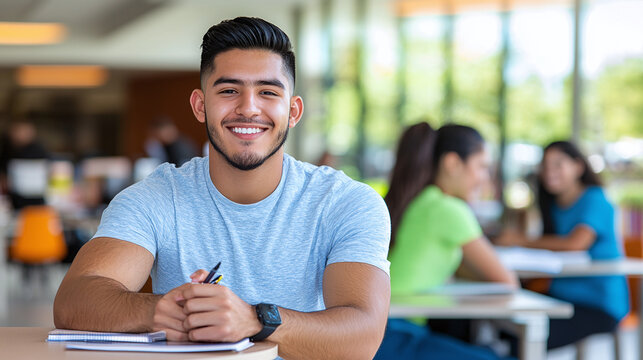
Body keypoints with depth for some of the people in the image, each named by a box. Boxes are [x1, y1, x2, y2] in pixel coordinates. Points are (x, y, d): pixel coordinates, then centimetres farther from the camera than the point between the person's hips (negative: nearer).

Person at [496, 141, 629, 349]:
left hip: (599, 307, -7)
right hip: (561, 296, 7)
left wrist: (523, 241, -16)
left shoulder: (594, 199, -9)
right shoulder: (555, 206, 16)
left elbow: (576, 243, -25)